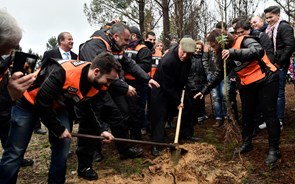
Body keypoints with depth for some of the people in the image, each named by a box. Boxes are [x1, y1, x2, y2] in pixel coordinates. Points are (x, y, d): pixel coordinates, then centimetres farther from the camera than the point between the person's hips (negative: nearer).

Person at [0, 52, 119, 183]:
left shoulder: (97, 85, -14)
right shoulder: (64, 72, -38)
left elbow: (91, 108, 3)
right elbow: (41, 103, -31)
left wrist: (100, 130, -7)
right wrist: (59, 129, -22)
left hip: (56, 105, 6)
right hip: (29, 101, -6)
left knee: (63, 145, -1)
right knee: (15, 152, -4)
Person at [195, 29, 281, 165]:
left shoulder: (243, 41, -17)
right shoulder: (224, 55, 4)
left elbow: (259, 51, -36)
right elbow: (219, 75, 14)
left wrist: (233, 53, -43)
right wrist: (205, 91, 13)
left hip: (266, 80, -7)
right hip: (247, 86, 7)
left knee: (269, 114, -4)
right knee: (246, 115, 12)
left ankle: (274, 150, 6)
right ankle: (247, 144, 28)